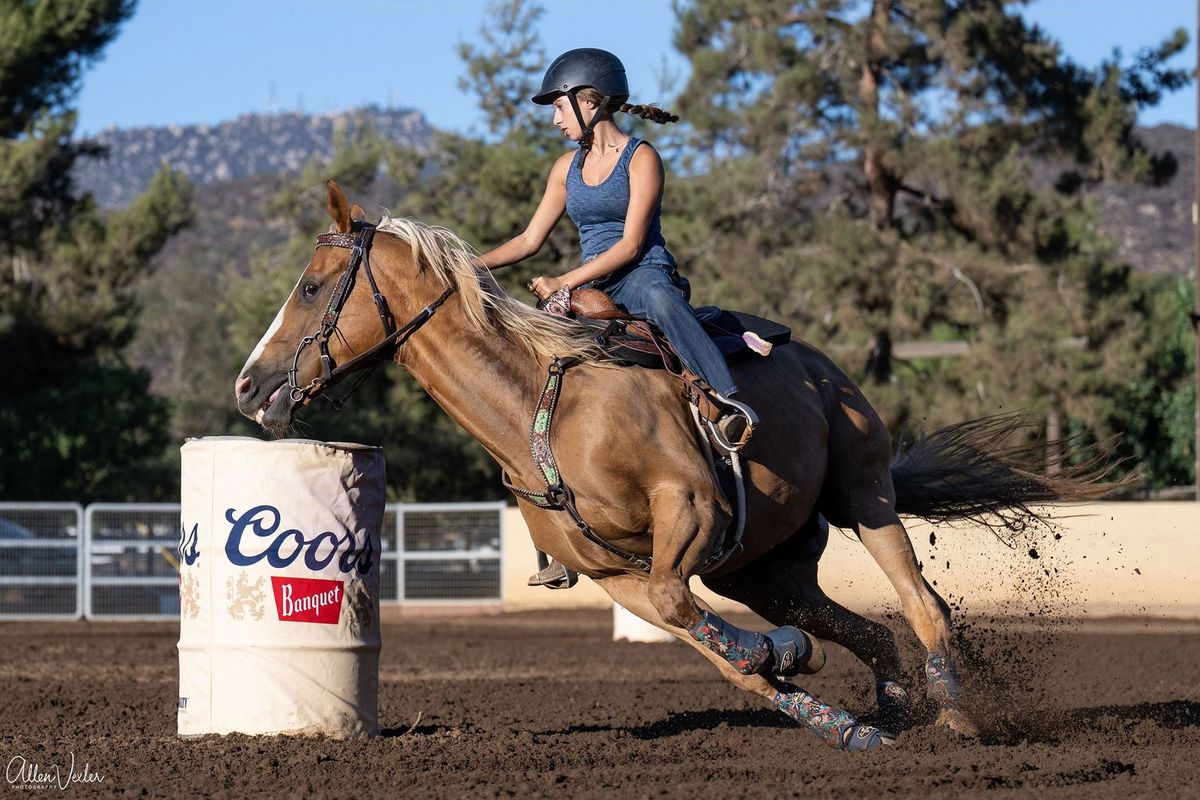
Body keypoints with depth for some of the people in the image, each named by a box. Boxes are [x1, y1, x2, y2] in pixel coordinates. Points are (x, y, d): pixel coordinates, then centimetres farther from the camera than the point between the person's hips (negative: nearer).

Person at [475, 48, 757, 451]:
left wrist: (564, 282, -18)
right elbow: (529, 240, 19)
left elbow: (631, 244, -12)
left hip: (645, 273, -8)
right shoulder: (568, 167, 17)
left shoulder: (641, 158, -4)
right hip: (594, 289, 8)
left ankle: (729, 404, -55)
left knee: (658, 297, -42)